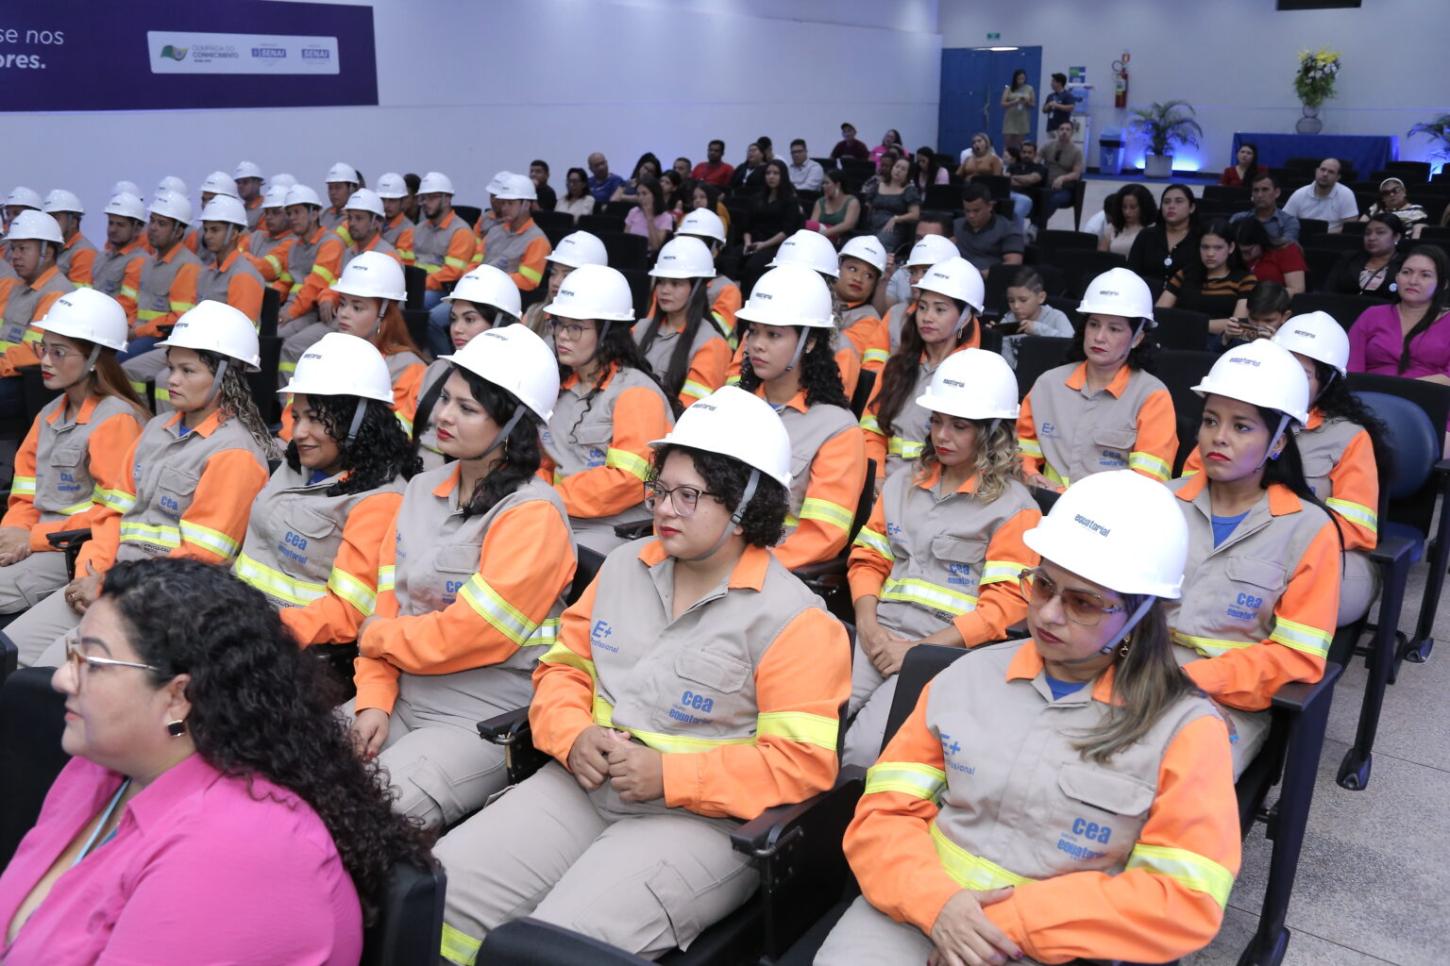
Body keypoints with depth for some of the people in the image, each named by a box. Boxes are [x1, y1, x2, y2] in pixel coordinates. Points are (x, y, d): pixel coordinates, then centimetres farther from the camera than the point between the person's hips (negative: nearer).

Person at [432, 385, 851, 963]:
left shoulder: (794, 619, -11)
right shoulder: (624, 567, 10)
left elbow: (804, 761, -15)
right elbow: (563, 667, 16)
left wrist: (668, 776, -20)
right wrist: (573, 736, -7)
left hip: (700, 820, -6)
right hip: (579, 787, 6)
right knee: (441, 889, -9)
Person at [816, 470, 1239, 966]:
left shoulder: (1185, 727, -2)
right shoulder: (968, 676, 7)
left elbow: (1187, 900, -9)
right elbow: (885, 812, 5)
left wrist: (1014, 922, -14)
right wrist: (936, 901, -14)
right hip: (918, 914, 3)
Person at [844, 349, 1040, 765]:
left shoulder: (1014, 506, 1)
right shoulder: (902, 485, 19)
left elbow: (1004, 605, -6)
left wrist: (920, 649, -13)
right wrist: (867, 625, -2)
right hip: (879, 636, 5)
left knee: (864, 749, -26)